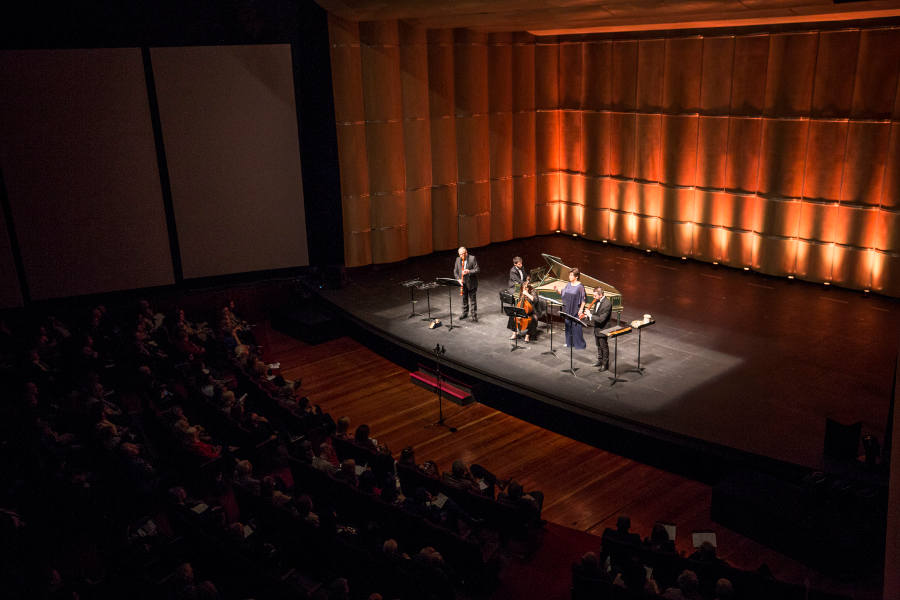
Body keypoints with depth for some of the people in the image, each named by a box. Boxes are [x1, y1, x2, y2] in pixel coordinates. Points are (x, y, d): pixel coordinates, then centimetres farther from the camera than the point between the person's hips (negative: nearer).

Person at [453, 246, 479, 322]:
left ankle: (474, 315, 8)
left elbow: (477, 270, -12)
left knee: (473, 299, 2)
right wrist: (458, 279, -8)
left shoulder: (472, 259, -10)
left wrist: (469, 271, -28)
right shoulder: (458, 260, 4)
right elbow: (455, 271, 8)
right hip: (463, 283, 4)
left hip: (471, 283, -4)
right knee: (464, 299, 15)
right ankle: (465, 313, 29)